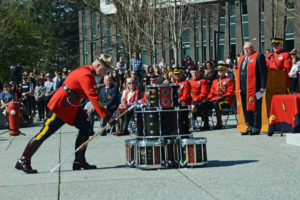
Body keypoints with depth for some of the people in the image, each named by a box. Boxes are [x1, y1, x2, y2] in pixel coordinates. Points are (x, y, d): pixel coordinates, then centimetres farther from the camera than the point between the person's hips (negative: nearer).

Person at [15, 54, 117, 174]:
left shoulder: (88, 71, 7)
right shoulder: (86, 75, -24)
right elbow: (94, 98, -31)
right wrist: (107, 117, -34)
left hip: (72, 107, 10)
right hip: (60, 105, -10)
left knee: (85, 127, 0)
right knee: (45, 133, -5)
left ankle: (79, 161, 5)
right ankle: (23, 161, 3)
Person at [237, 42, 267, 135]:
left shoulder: (258, 57, -3)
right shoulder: (242, 58, 20)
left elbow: (263, 72, -8)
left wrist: (263, 87, -14)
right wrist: (239, 88, 15)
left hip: (254, 89, -7)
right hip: (243, 89, 7)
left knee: (255, 109, -3)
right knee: (246, 109, 9)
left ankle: (256, 128, 3)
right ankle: (250, 127, 17)